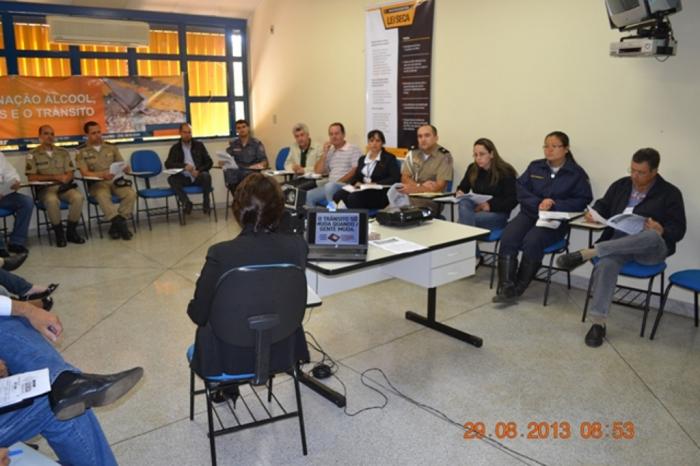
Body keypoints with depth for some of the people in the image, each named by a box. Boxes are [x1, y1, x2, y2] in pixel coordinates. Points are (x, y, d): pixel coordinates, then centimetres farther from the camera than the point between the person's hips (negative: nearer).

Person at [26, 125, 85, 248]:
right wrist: (55, 177, -10)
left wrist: (65, 179, -15)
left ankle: (71, 231, -13)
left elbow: (70, 173, 10)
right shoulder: (33, 154, 4)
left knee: (78, 197, -29)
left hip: (64, 187, 3)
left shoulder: (63, 152, 14)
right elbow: (31, 177, -4)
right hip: (45, 188, -3)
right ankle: (59, 233, -17)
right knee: (52, 200, -37)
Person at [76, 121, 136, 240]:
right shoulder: (82, 152, 6)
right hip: (96, 182, -3)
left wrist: (124, 168, -11)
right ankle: (121, 224, -34)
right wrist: (102, 175, -23)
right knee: (102, 196, -38)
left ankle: (116, 225, -21)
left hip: (115, 180, 3)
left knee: (131, 194, -28)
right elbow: (85, 173, -5)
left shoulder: (112, 147, 15)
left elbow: (123, 167, 15)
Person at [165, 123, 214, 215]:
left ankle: (206, 203, -21)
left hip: (198, 176, 0)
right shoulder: (175, 148, 12)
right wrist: (184, 166, -17)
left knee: (206, 176, -34)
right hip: (184, 178, 0)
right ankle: (186, 203, -35)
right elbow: (168, 164, 0)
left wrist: (199, 170, -11)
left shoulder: (199, 145, 14)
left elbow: (209, 162, 8)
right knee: (171, 179, -30)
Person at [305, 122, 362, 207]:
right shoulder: (329, 151, 19)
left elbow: (355, 171, -10)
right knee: (308, 196, -12)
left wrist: (339, 182, -17)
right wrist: (324, 153, 4)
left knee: (330, 186, -36)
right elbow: (318, 171, 13)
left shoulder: (354, 149, 0)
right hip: (330, 186, 6)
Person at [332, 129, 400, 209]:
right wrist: (356, 183, -7)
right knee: (338, 195, -26)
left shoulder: (389, 158, 6)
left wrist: (375, 184, -15)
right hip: (362, 191, 5)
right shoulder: (362, 159, 24)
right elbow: (356, 176, 19)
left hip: (380, 195, -5)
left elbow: (396, 178, -6)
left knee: (354, 196, -36)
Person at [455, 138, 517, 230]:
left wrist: (491, 205, -23)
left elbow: (513, 200, -10)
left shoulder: (506, 172, -5)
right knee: (464, 202, -31)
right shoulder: (472, 169, 8)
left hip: (498, 213, -4)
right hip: (477, 208, 4)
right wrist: (460, 192, -10)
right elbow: (463, 187, 17)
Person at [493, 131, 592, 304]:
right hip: (529, 213, 3)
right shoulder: (535, 166, 15)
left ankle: (517, 289, -16)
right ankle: (506, 288, -27)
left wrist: (553, 205, -15)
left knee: (532, 241, -33)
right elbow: (520, 188, 6)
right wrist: (538, 203, -12)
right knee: (507, 238, -27)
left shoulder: (577, 173, 5)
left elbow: (583, 200, -3)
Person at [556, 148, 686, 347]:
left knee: (652, 236, -41)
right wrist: (594, 213, -1)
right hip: (617, 242, 3)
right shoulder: (621, 185, 15)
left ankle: (586, 254, -42)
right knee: (605, 265, -33)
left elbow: (678, 231, 0)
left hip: (651, 249, -2)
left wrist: (661, 230, -24)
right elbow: (603, 205, 23)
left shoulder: (670, 194, 3)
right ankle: (598, 323, -30)